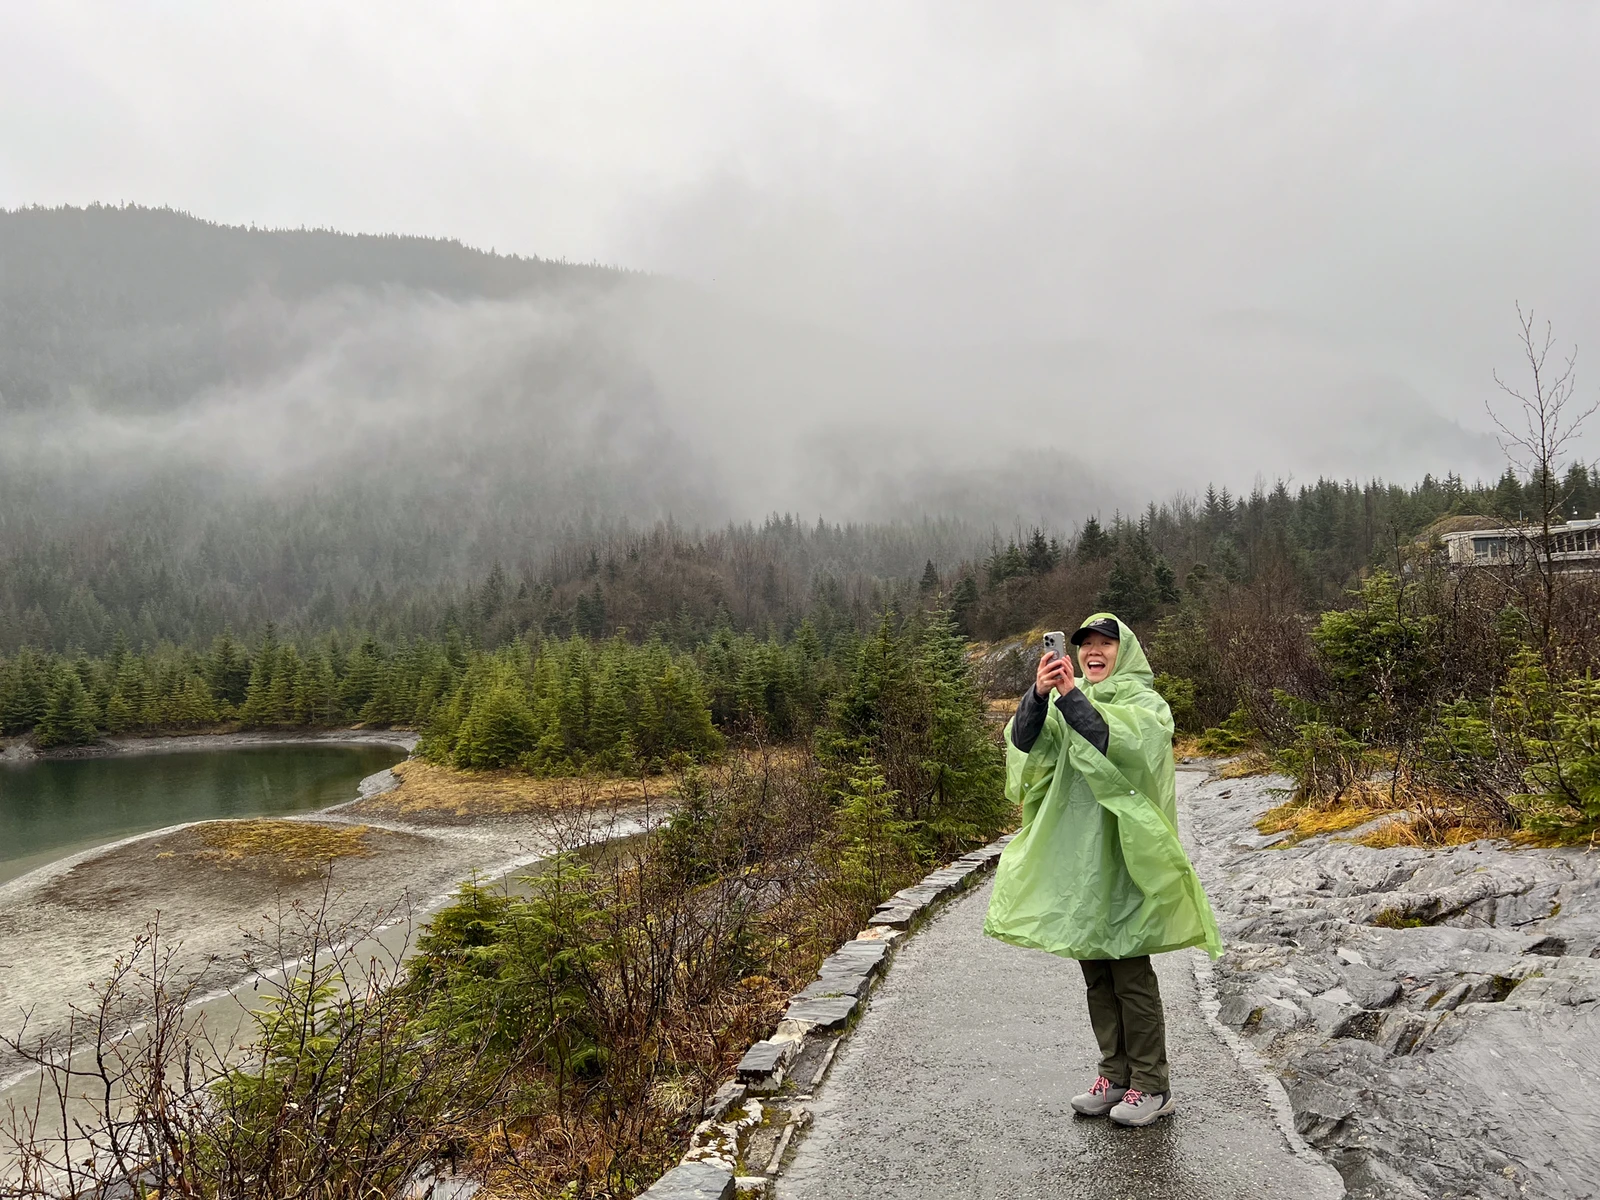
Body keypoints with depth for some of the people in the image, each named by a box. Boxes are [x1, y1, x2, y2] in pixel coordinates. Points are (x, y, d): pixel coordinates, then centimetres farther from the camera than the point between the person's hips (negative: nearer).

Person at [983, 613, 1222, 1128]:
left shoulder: (1144, 703, -3)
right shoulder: (1068, 704, 12)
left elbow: (1117, 742, -25)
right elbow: (1022, 742, -7)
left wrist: (1071, 695, -32)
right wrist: (1038, 693, -24)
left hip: (1123, 855, -6)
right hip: (1076, 858, 6)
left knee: (1130, 975, -1)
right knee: (1096, 975, 13)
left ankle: (1151, 1086, 12)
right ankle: (1115, 1075, 25)